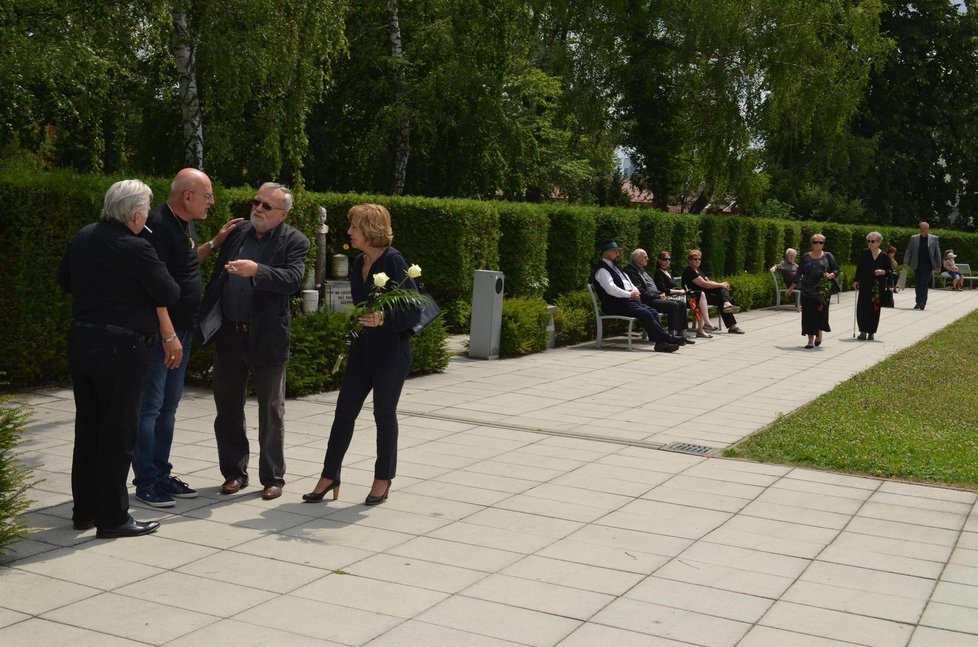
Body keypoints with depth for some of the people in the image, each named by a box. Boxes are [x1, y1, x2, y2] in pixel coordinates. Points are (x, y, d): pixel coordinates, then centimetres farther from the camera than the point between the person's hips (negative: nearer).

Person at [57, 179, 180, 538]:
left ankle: (84, 510, 26)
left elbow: (64, 279, 20)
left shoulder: (83, 237, 6)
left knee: (87, 428, 16)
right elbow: (169, 294, -13)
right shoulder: (134, 249, -19)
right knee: (118, 433, 1)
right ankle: (112, 517, 8)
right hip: (120, 348, -8)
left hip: (81, 341, 8)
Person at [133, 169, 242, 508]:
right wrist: (169, 335, -24)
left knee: (169, 405, 14)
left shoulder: (186, 224, 10)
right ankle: (145, 482, 6)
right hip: (161, 331, -10)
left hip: (183, 328, 10)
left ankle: (161, 475, 23)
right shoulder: (158, 225, -19)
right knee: (150, 406, -2)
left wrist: (215, 242, 13)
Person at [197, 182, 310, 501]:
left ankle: (272, 477, 19)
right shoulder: (237, 233, 8)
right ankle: (234, 472, 25)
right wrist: (206, 320, 6)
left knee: (271, 411, 8)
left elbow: (293, 279, -21)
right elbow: (217, 278, 12)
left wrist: (257, 271, -35)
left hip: (266, 339, -4)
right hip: (228, 333, 5)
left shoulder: (294, 242, -5)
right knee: (228, 407, 12)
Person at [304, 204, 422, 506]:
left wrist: (384, 318, -29)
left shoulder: (394, 262, -15)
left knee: (384, 415, 6)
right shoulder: (359, 262, 8)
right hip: (362, 350, 7)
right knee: (344, 413, 6)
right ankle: (329, 477, 14)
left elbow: (414, 310, -17)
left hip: (390, 354, -7)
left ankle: (383, 479, 21)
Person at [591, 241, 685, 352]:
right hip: (616, 304, -10)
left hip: (628, 301, 10)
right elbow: (611, 289, -20)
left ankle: (660, 343, -21)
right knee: (645, 314, -25)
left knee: (653, 313, -10)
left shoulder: (615, 267, 25)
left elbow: (628, 283, 28)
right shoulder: (601, 270, -7)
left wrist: (635, 290, 5)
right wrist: (630, 294, -14)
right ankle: (667, 339, -20)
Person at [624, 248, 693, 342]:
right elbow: (640, 292, -17)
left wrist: (661, 294, 7)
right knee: (673, 305, -26)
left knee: (682, 304, -3)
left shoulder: (642, 270, 24)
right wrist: (658, 296, -15)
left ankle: (681, 334, -5)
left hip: (656, 297, 10)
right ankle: (672, 335, -20)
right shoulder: (631, 271, -8)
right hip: (646, 301, -10)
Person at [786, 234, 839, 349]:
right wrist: (792, 287, 11)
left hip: (823, 291, -1)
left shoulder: (828, 256, 7)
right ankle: (811, 340, 2)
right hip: (808, 291, 1)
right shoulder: (806, 257, 9)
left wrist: (830, 275, -15)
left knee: (821, 313, 1)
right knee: (809, 314, -2)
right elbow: (799, 273, 12)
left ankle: (819, 333, 28)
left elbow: (837, 270, 6)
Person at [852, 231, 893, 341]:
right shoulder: (864, 253, 2)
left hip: (878, 287, 0)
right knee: (862, 308, -8)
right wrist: (856, 281, 5)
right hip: (865, 285, 0)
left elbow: (890, 271, 6)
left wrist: (883, 272, -14)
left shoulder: (883, 256, -1)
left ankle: (871, 332, 16)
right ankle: (863, 331, -1)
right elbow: (859, 268, 8)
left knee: (875, 309, 5)